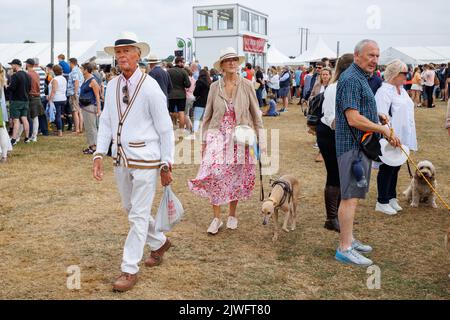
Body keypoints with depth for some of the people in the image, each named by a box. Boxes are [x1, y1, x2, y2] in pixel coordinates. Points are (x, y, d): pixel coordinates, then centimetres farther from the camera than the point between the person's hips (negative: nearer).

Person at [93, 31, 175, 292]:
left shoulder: (150, 87, -12)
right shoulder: (112, 86, 6)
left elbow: (165, 128, -9)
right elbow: (106, 122, 9)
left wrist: (167, 165, -8)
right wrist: (99, 155, -1)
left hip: (146, 160, -7)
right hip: (121, 159, 7)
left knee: (138, 215, -1)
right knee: (131, 209, 19)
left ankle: (130, 270, 9)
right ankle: (159, 243, 42)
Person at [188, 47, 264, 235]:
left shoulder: (247, 86, -1)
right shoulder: (215, 87, 2)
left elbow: (256, 113, 4)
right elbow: (207, 115, 8)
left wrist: (261, 139, 1)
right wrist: (204, 140, 5)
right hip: (218, 135, 0)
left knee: (236, 177, 6)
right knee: (215, 174, -10)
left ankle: (232, 215, 25)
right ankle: (216, 218, 3)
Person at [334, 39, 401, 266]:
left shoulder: (361, 78, 19)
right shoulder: (351, 79, -15)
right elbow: (354, 119, -23)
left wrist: (377, 117, 11)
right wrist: (383, 130, -15)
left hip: (361, 145, 11)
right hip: (353, 145, -11)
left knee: (352, 196, 16)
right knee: (350, 197, -9)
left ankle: (347, 239, 25)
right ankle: (345, 248, -4)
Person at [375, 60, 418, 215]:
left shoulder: (402, 90, 13)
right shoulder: (384, 91, -16)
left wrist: (408, 138, 19)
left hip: (402, 138, 9)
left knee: (395, 168, 15)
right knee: (387, 169, 0)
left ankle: (391, 198, 27)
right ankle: (382, 202, 10)